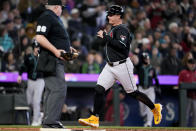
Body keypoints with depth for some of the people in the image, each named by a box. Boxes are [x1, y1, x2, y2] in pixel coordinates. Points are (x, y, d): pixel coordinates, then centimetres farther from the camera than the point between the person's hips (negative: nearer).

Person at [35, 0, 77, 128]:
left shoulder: (55, 18, 22)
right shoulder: (46, 17, -10)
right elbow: (39, 37, -21)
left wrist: (68, 48, 20)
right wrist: (56, 51, -26)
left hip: (57, 60, 11)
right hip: (51, 60, -11)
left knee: (51, 89, 12)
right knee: (59, 88, -16)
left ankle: (48, 121, 17)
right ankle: (50, 121, -17)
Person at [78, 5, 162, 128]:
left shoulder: (122, 29, -13)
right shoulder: (113, 29, 16)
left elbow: (122, 46, -27)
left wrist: (106, 37, -24)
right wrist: (105, 36, 14)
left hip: (122, 66, -8)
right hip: (110, 67, 9)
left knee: (133, 93, 2)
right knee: (99, 90, -7)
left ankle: (155, 108, 22)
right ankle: (94, 119, -8)